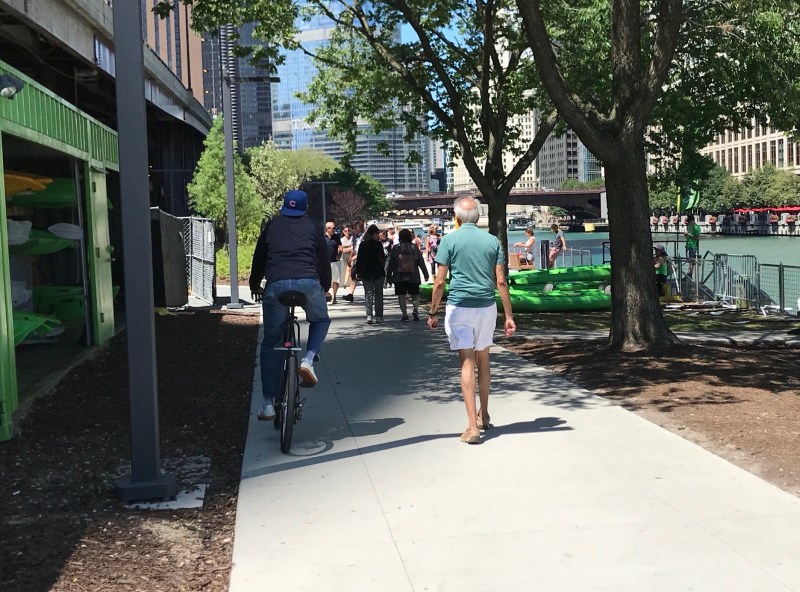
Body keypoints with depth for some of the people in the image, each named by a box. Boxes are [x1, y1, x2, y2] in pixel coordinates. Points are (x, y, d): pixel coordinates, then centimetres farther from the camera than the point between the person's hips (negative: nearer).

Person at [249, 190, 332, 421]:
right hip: (308, 283, 0)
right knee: (320, 320, 30)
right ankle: (308, 359, 3)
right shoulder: (313, 227, 19)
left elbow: (259, 256, 22)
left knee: (271, 343, 11)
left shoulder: (272, 226, 21)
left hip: (276, 285, 1)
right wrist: (326, 287, 36)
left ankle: (269, 403, 9)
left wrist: (255, 285, 36)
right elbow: (324, 258, 21)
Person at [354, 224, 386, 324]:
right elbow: (382, 258, -9)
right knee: (378, 294, 8)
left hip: (365, 273, 2)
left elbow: (359, 259, 2)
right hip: (378, 272, -2)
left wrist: (357, 272, 7)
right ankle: (378, 316, 7)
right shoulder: (378, 244, -8)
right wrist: (385, 257, 13)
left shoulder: (362, 244, 1)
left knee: (368, 293, 3)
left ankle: (369, 315, -10)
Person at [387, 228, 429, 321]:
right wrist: (426, 274, 11)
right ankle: (415, 309, -12)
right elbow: (421, 262, 3)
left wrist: (389, 275, 10)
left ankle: (405, 315, 1)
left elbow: (391, 263, 1)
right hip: (413, 277, 1)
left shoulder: (396, 248, -1)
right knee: (415, 294, 12)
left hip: (399, 277, -1)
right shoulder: (414, 248, 0)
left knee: (401, 296, 5)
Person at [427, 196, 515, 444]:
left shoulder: (449, 240, -4)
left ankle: (473, 426, -9)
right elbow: (501, 282, 2)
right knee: (483, 361, 18)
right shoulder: (492, 241, 4)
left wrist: (433, 312, 3)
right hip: (487, 307, 3)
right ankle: (484, 415, 33)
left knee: (467, 363, -4)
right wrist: (509, 316, 5)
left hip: (459, 307, -3)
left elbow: (440, 282, -7)